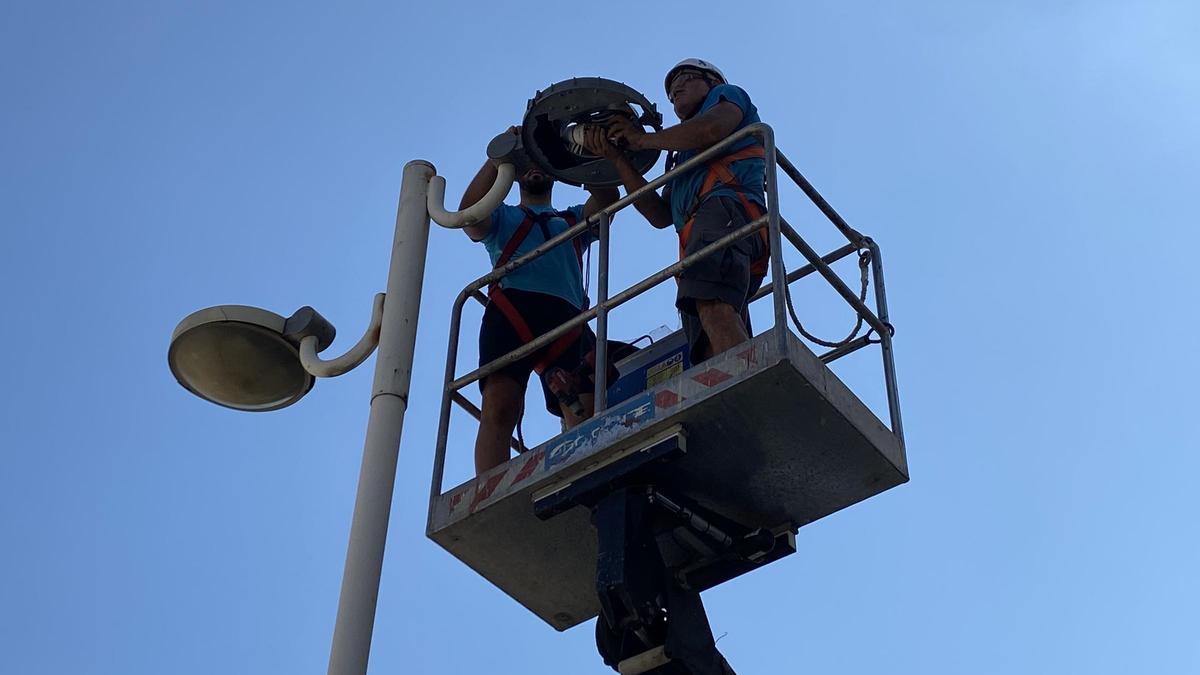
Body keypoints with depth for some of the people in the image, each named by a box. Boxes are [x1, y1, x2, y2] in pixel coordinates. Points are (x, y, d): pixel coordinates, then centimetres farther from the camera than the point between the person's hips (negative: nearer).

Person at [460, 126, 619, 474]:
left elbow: (607, 199, 15)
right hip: (512, 306, -2)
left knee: (585, 418, -20)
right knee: (500, 407, -23)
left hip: (567, 319, 2)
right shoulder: (502, 216, 33)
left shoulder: (574, 220, 37)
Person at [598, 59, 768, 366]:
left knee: (711, 305, -35)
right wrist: (618, 159, 28)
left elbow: (713, 129, -2)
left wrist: (643, 139, 11)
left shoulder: (727, 95, 24)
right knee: (711, 353, -13)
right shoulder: (685, 157, 43)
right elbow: (660, 215, 29)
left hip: (726, 205, -8)